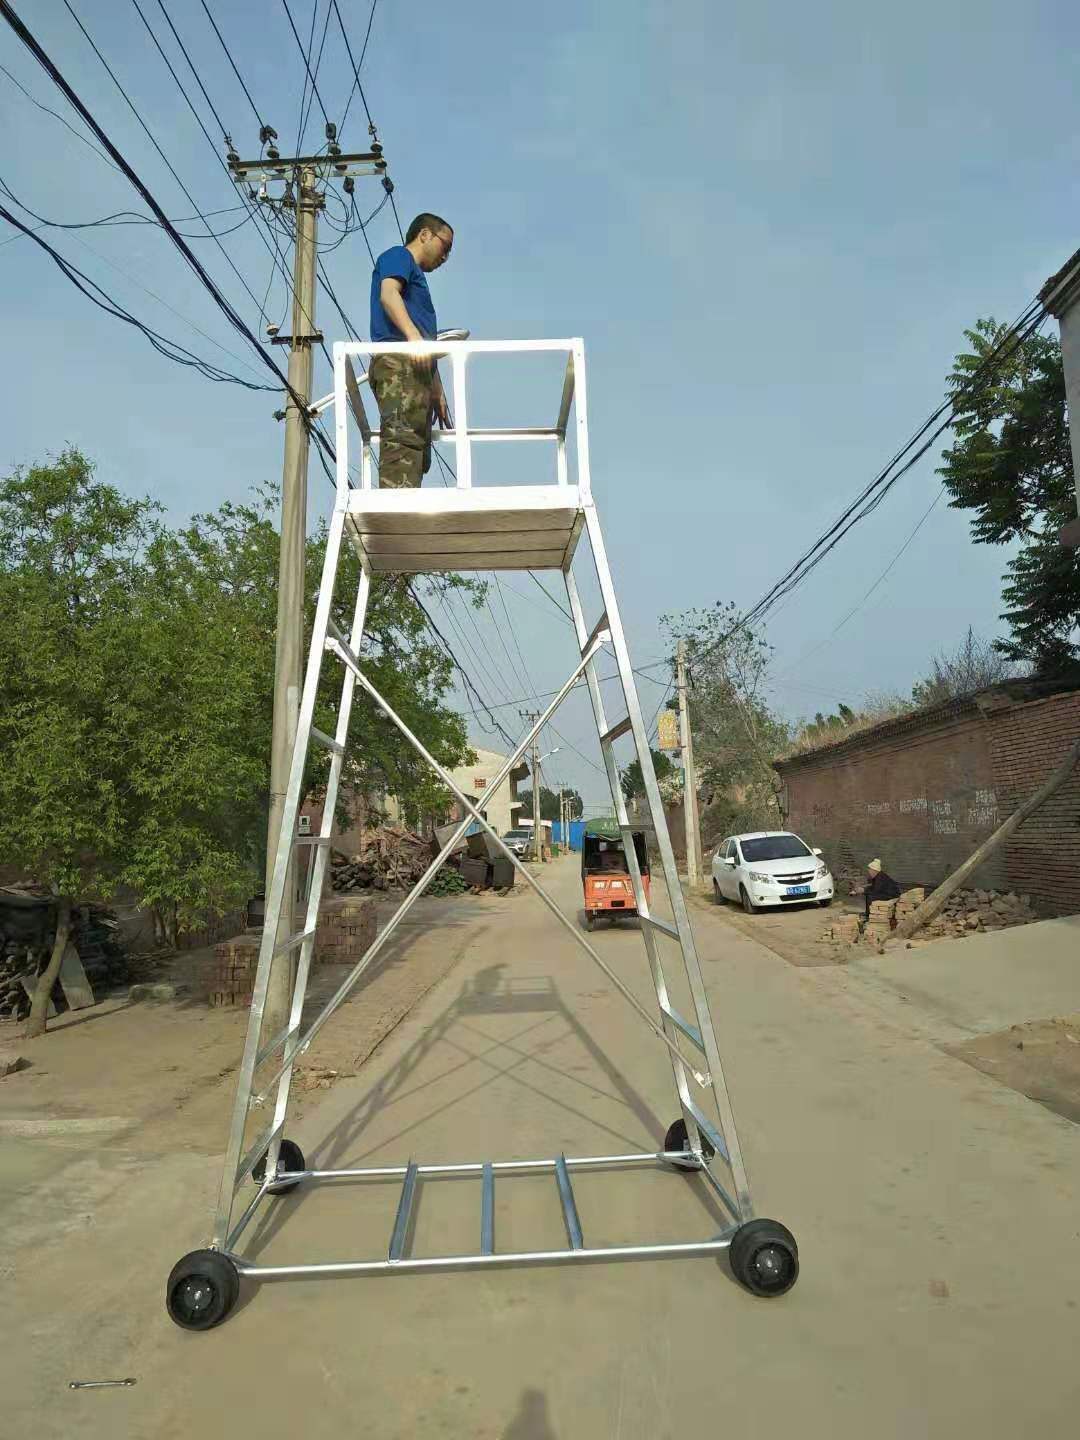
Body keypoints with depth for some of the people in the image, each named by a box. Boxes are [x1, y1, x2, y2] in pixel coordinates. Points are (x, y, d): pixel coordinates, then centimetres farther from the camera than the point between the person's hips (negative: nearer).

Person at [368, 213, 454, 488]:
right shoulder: (398, 255, 13)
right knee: (403, 439, -25)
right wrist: (413, 334, -26)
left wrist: (438, 394, 24)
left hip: (416, 369, 9)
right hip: (398, 362, -9)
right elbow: (388, 293, -10)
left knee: (417, 454, -2)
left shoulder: (417, 279, 38)